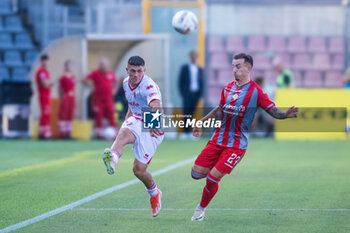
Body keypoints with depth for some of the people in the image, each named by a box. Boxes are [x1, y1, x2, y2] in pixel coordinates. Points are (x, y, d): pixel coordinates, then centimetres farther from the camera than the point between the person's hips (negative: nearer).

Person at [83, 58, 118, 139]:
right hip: (98, 98, -3)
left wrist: (114, 89, 11)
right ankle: (99, 133, 4)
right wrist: (92, 87, -6)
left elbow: (115, 82, 27)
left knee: (111, 116, 0)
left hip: (108, 98, 3)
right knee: (98, 116, -2)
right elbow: (85, 80, 0)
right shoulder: (95, 73, -3)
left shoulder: (111, 74, 8)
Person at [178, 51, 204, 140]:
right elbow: (180, 81, 4)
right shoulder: (184, 68, 6)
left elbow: (201, 82, 16)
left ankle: (189, 132, 3)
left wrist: (200, 94, 6)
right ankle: (185, 132, -12)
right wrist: (182, 93, -5)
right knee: (186, 113, -11)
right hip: (187, 93, -3)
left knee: (191, 113, 0)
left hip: (196, 93, 3)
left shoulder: (199, 69, 14)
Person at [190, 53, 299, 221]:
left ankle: (201, 209, 13)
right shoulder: (227, 88, 9)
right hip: (217, 140, 5)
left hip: (236, 145, -5)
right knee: (196, 173, 0)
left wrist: (286, 114, -31)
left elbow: (273, 110, -11)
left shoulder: (255, 92, -7)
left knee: (212, 179, -11)